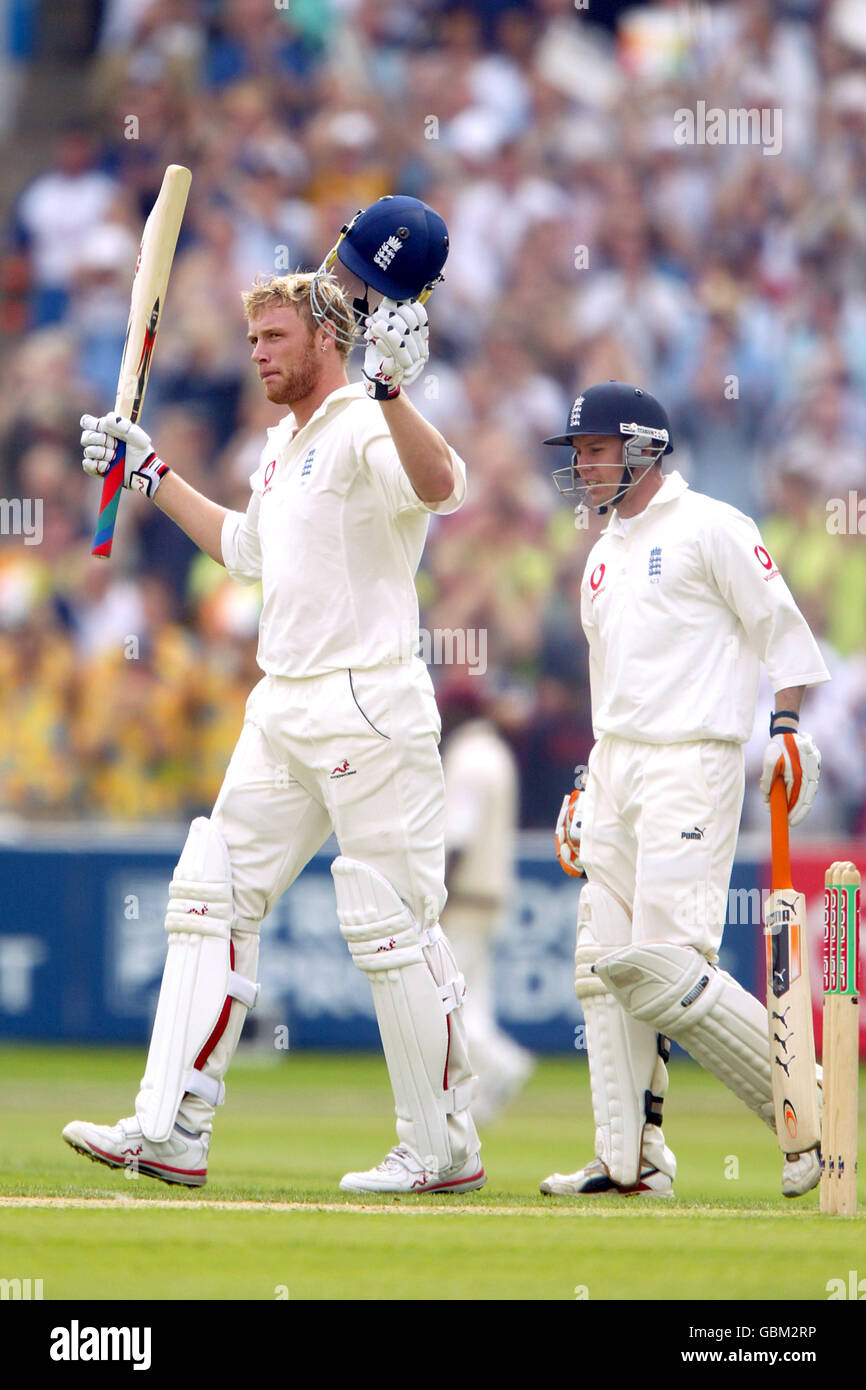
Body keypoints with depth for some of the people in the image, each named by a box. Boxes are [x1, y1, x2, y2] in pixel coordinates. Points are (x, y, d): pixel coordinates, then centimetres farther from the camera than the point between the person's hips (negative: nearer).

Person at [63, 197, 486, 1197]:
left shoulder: (367, 429, -11)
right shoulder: (283, 446, 19)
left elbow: (439, 486, -34)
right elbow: (247, 551, 36)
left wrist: (392, 388, -48)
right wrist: (150, 475, 33)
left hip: (365, 707, -10)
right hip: (282, 711, 10)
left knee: (392, 925, -7)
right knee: (213, 896, 5)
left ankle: (445, 1146, 2)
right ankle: (172, 1131, 4)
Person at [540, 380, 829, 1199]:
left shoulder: (709, 528, -5)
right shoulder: (605, 554, 20)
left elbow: (780, 626, -7)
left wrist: (788, 725, -19)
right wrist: (588, 784, 21)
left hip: (692, 763, -9)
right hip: (618, 766, 9)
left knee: (664, 964, -18)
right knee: (603, 965, 2)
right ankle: (630, 1161, 3)